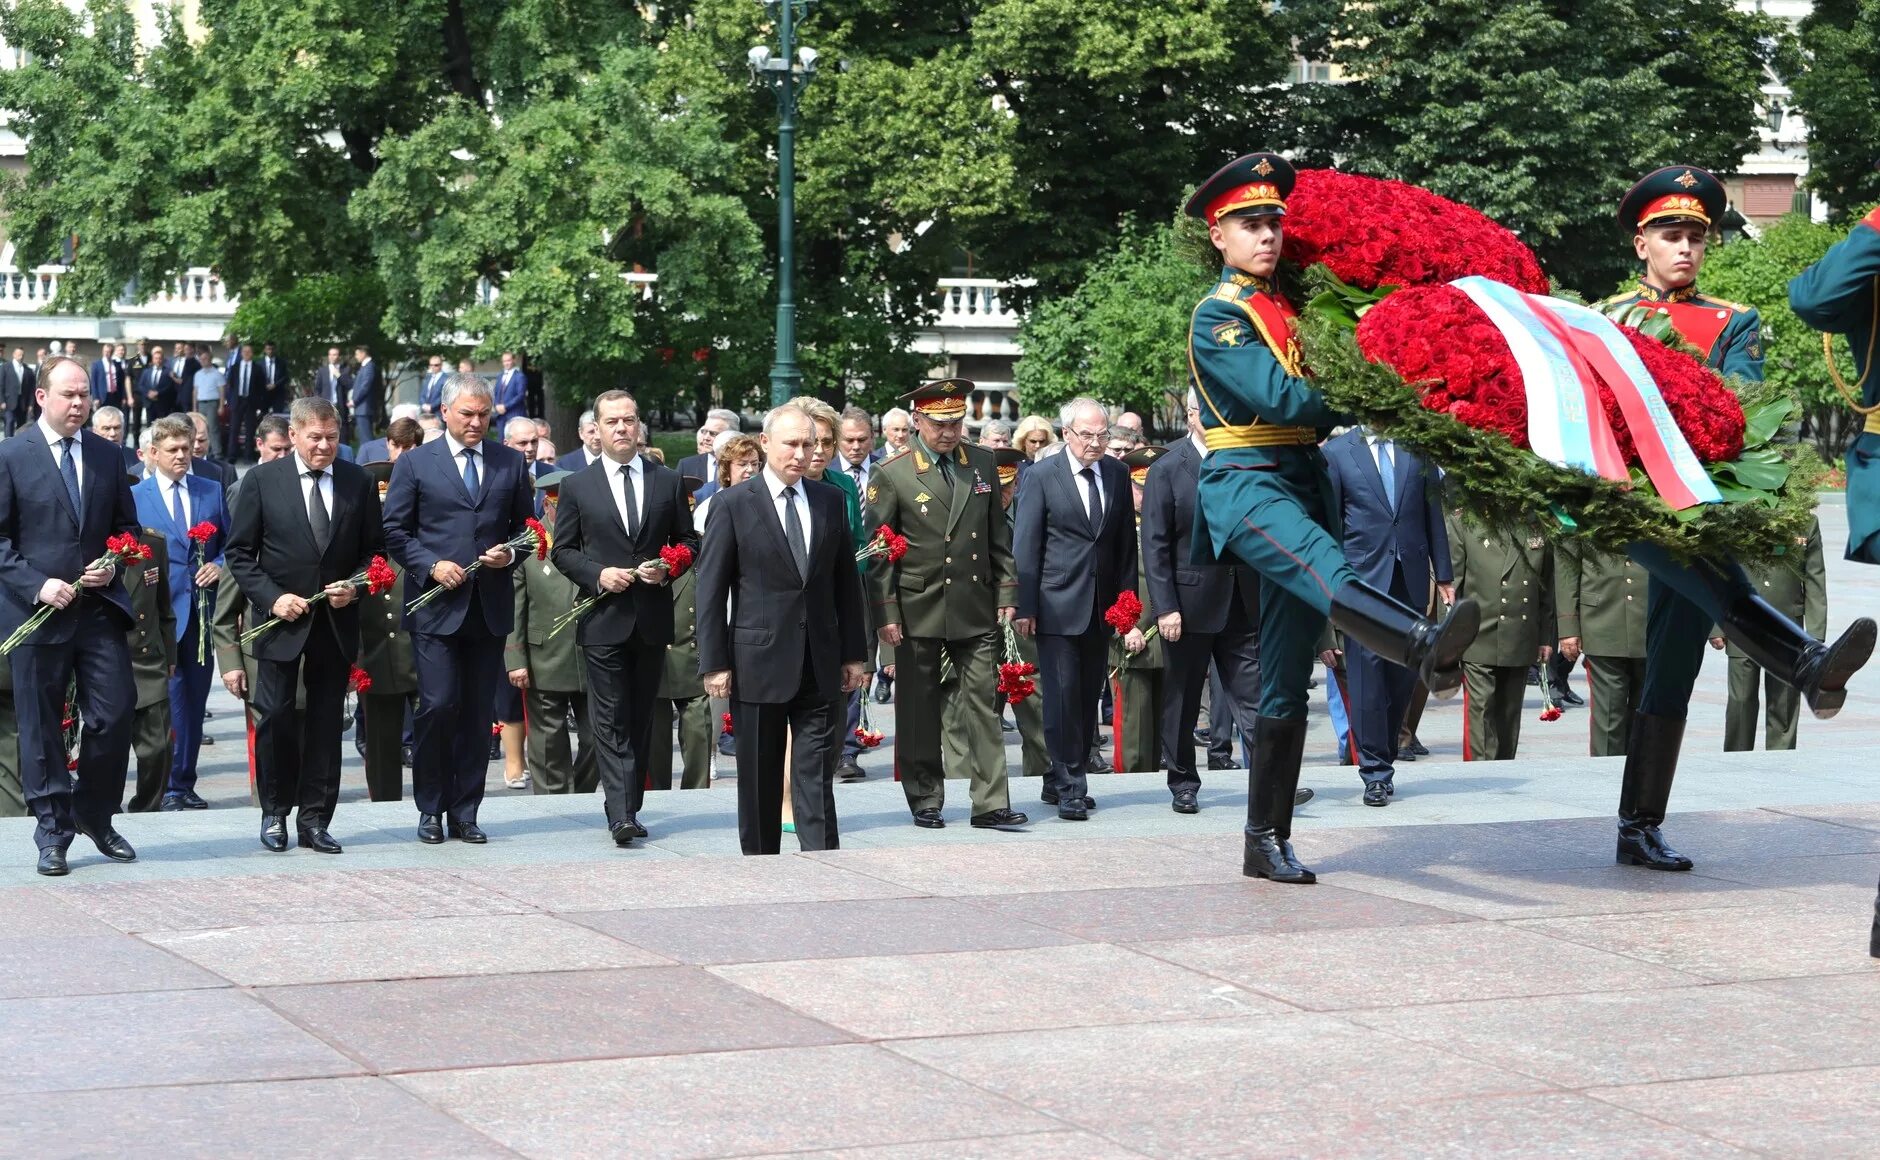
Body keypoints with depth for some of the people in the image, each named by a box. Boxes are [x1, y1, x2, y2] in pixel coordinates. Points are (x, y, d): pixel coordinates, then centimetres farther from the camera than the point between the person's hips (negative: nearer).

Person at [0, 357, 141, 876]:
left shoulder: (108, 456, 10)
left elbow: (127, 527, 17)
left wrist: (113, 566, -3)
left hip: (100, 607, 3)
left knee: (115, 712, -2)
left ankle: (94, 814, 18)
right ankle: (53, 832, 12)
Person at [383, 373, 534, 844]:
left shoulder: (510, 463, 11)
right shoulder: (415, 464, 3)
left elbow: (526, 525, 16)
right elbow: (395, 530, 2)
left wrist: (511, 553, -5)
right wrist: (430, 566, -11)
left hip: (490, 607, 3)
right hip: (436, 606, -3)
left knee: (478, 712, 5)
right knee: (438, 705, -9)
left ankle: (465, 813, 13)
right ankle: (431, 810, 5)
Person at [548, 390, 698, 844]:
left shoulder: (668, 482, 8)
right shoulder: (577, 487, 4)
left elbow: (689, 541, 12)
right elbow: (563, 550, 5)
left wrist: (667, 568, -8)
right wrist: (598, 574, -11)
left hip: (652, 619, 2)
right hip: (603, 619, -2)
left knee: (641, 719, 9)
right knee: (611, 721, -7)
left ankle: (630, 806, 16)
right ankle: (621, 815, -13)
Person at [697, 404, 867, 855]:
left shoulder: (830, 501, 8)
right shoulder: (733, 504, -3)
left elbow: (846, 580, 13)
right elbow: (710, 590, -4)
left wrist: (853, 653, 9)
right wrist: (714, 663, -8)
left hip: (820, 665, 3)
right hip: (759, 661, -2)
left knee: (816, 774, -1)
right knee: (759, 779, 7)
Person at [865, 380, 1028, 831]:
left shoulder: (983, 464, 8)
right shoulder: (891, 475, -4)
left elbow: (999, 536, 14)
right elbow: (878, 552, -4)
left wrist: (1006, 592, 7)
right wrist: (884, 615, -9)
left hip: (975, 609, 3)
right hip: (918, 613, -2)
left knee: (982, 706, -1)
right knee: (919, 709, 5)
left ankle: (990, 804, 1)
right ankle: (925, 802, 16)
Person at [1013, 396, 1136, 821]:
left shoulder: (1117, 474, 8)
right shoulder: (1040, 478, -5)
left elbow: (1126, 541, 12)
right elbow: (1025, 546, -5)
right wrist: (1025, 607, -10)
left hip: (1101, 609, 5)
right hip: (1057, 606, -5)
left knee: (1088, 698, 8)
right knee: (1062, 695, -7)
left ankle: (1061, 782, 18)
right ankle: (1069, 787, -4)